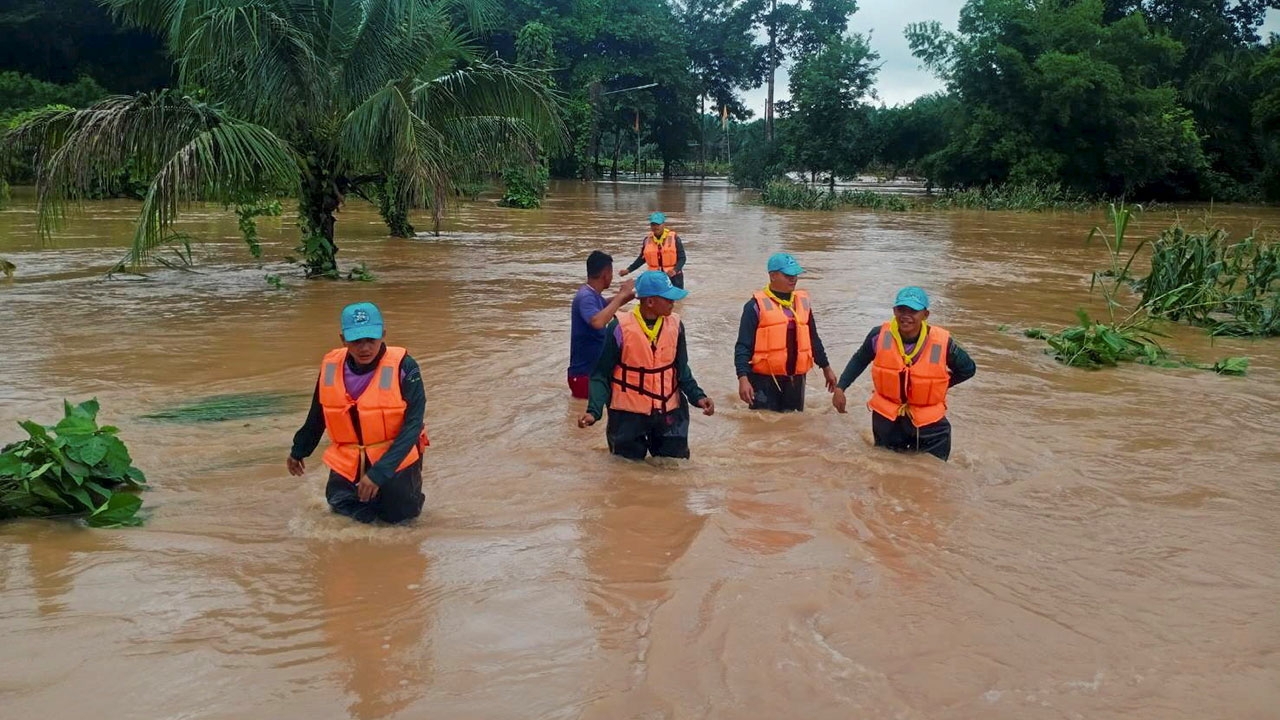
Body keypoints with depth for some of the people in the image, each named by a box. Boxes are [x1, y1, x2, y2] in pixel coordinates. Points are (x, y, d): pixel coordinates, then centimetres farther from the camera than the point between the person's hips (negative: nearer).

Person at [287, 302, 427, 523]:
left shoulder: (403, 367, -21)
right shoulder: (331, 367, -7)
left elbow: (413, 424, -22)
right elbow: (317, 417, 11)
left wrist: (379, 473, -29)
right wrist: (298, 451, 23)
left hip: (395, 457, -4)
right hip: (348, 462, 4)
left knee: (397, 513, -5)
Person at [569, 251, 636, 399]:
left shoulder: (593, 295, 7)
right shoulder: (586, 297, -21)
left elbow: (606, 306, 31)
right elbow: (597, 321, -41)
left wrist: (630, 296, 15)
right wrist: (621, 295, -32)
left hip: (595, 369, 10)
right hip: (584, 374, -10)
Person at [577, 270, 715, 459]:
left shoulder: (675, 325, -4)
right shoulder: (620, 328, -16)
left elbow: (681, 370, 7)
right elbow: (601, 374, -9)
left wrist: (697, 396, -9)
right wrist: (594, 411, -20)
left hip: (669, 413, 3)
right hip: (629, 414, -3)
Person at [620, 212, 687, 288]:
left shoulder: (674, 238, -7)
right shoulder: (648, 239, 3)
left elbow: (682, 258, -5)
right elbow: (642, 258, 14)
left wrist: (675, 270, -23)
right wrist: (629, 270, 5)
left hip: (673, 277, -3)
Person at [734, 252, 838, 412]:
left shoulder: (803, 302, 11)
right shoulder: (756, 305, -7)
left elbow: (813, 339, 23)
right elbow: (743, 346, -10)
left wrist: (826, 368, 26)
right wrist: (743, 378, -21)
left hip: (795, 379, 6)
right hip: (765, 380, -6)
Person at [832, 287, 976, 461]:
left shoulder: (942, 343, -21)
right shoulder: (879, 335, -17)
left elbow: (968, 369, -2)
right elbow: (859, 360, 3)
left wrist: (939, 386, -5)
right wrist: (840, 388, -3)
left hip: (928, 423, -1)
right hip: (886, 419, 1)